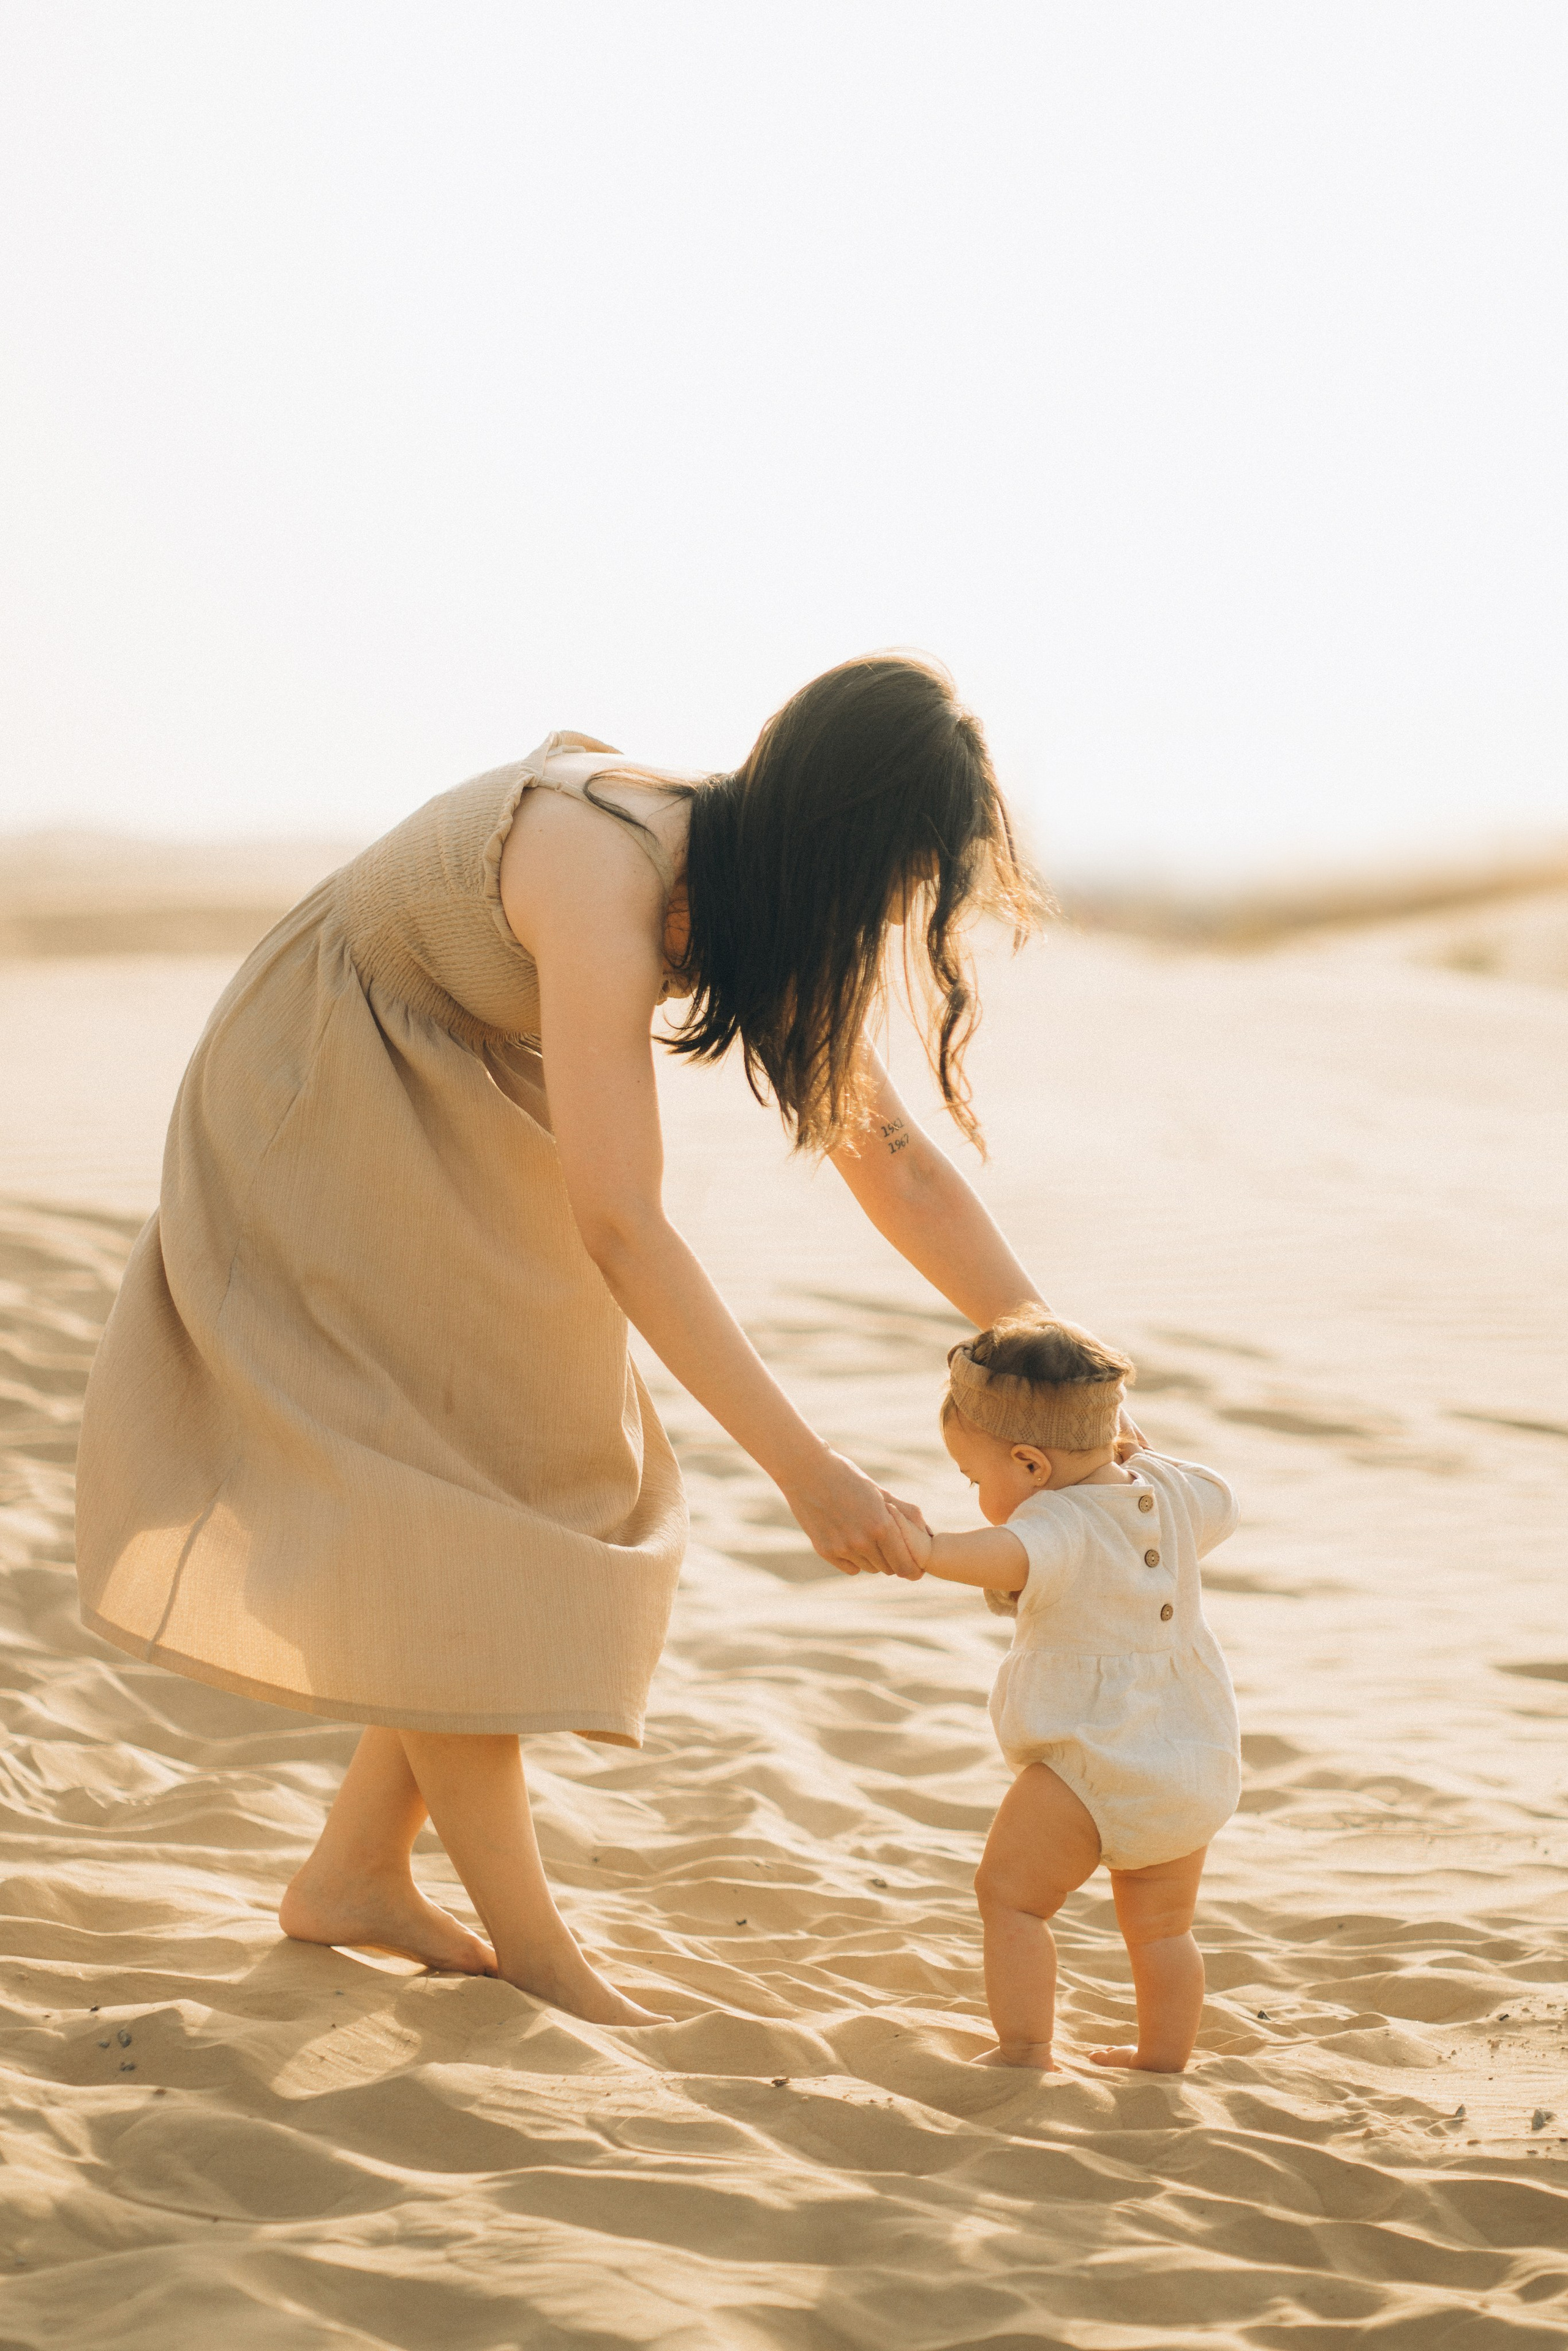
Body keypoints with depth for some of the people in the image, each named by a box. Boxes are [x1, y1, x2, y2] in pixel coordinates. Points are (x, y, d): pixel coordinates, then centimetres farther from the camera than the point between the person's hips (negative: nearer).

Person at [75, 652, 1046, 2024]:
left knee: (554, 1490, 5)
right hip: (327, 1124, -9)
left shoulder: (760, 898, -9)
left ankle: (356, 1872, 15)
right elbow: (619, 1226, -38)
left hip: (456, 1145, 9)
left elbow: (894, 1158, -3)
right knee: (441, 1511, -10)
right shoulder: (606, 875, -35)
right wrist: (804, 1470, -37)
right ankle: (529, 1948, -3)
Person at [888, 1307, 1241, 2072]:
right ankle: (1164, 2056, 26)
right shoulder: (1173, 1492, 5)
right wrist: (1133, 1449, 32)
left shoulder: (1060, 1524, -19)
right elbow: (1219, 1503, 29)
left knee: (1010, 1892, 1)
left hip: (1094, 1763, -8)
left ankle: (1025, 2047, -3)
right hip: (1197, 1765, 8)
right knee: (1162, 1925, 20)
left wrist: (930, 1551, -56)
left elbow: (1013, 1557, -43)